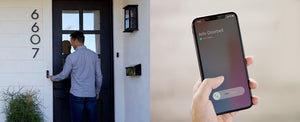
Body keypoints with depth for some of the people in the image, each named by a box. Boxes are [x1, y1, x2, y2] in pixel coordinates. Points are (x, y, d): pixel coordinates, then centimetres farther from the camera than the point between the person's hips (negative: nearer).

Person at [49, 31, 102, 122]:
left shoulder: (71, 57, -6)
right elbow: (99, 76, 8)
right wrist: (97, 91, 21)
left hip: (76, 94, -3)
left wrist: (53, 78, 25)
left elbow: (64, 75, 5)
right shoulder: (94, 55, 5)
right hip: (91, 94, 4)